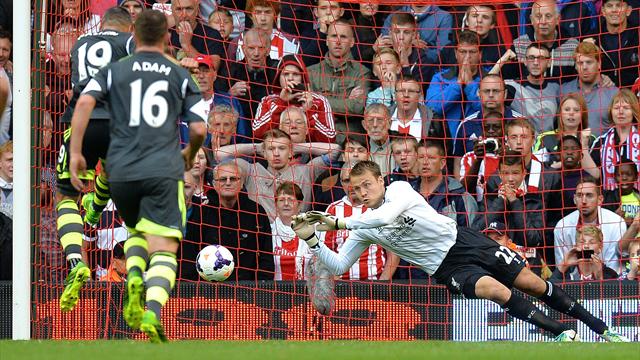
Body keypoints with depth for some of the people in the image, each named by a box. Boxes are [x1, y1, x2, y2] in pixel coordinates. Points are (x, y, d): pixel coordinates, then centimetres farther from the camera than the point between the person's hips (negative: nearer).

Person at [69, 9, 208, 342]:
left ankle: (134, 277, -4)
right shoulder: (181, 76, 10)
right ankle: (153, 312, -30)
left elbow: (84, 103, -6)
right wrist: (189, 155, 27)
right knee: (163, 249, -6)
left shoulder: (113, 71, 11)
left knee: (136, 232, 27)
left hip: (120, 172, 2)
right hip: (164, 171, -2)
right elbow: (199, 129, 6)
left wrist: (75, 153, -3)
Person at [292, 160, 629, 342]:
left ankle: (602, 330, 9)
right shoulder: (363, 229, 1)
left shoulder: (399, 189, -10)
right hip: (447, 268, 1)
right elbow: (338, 265, 2)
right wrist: (311, 238, -13)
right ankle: (562, 333, -20)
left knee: (532, 284, -1)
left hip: (464, 240, -1)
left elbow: (387, 215, -29)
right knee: (496, 290, -27)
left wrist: (338, 222, -26)